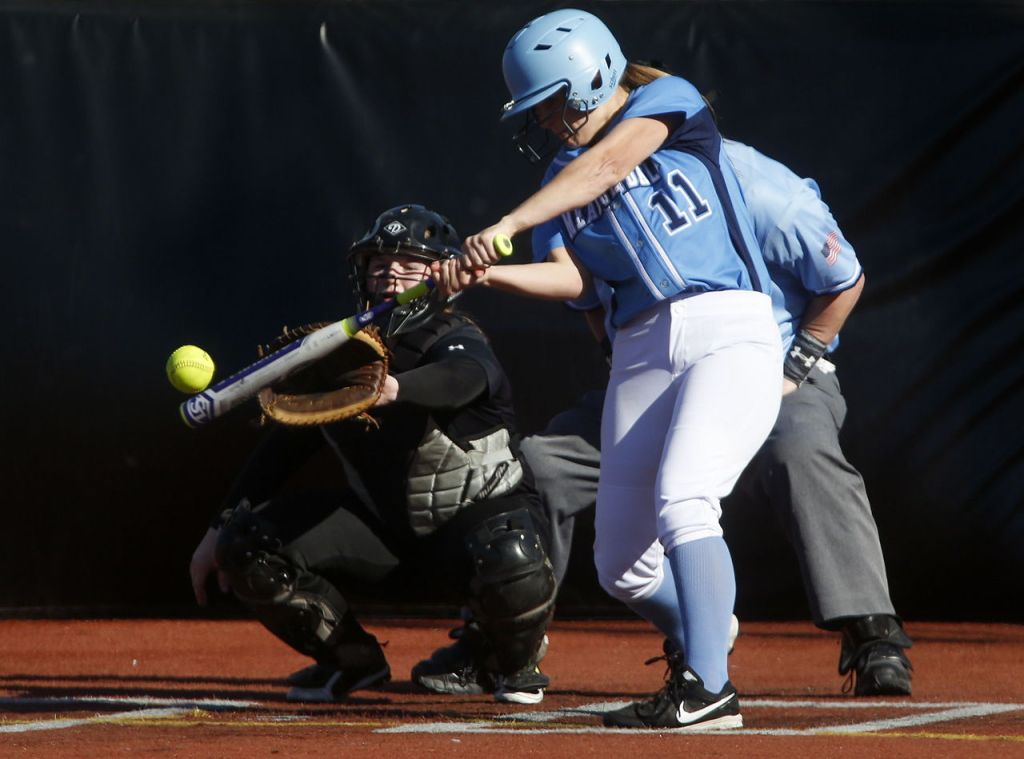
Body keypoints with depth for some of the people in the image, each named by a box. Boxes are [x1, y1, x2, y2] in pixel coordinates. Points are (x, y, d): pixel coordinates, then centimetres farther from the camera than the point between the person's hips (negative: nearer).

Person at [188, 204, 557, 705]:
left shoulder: (455, 339, -21)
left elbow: (462, 378, -48)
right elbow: (285, 443, 8)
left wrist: (393, 389, -70)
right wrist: (222, 529, 3)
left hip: (480, 509, -5)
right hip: (379, 517, 5)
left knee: (510, 568, -40)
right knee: (246, 544, -13)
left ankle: (515, 663, -1)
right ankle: (352, 660, 11)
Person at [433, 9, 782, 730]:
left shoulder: (668, 101, 0)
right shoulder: (563, 174, 17)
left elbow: (606, 165, -18)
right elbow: (572, 278, 4)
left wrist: (507, 224, -27)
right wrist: (486, 272, -13)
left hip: (730, 331, -7)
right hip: (641, 352, 7)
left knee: (680, 501, -28)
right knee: (622, 568, 6)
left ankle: (709, 690, -26)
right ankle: (702, 635, 35)